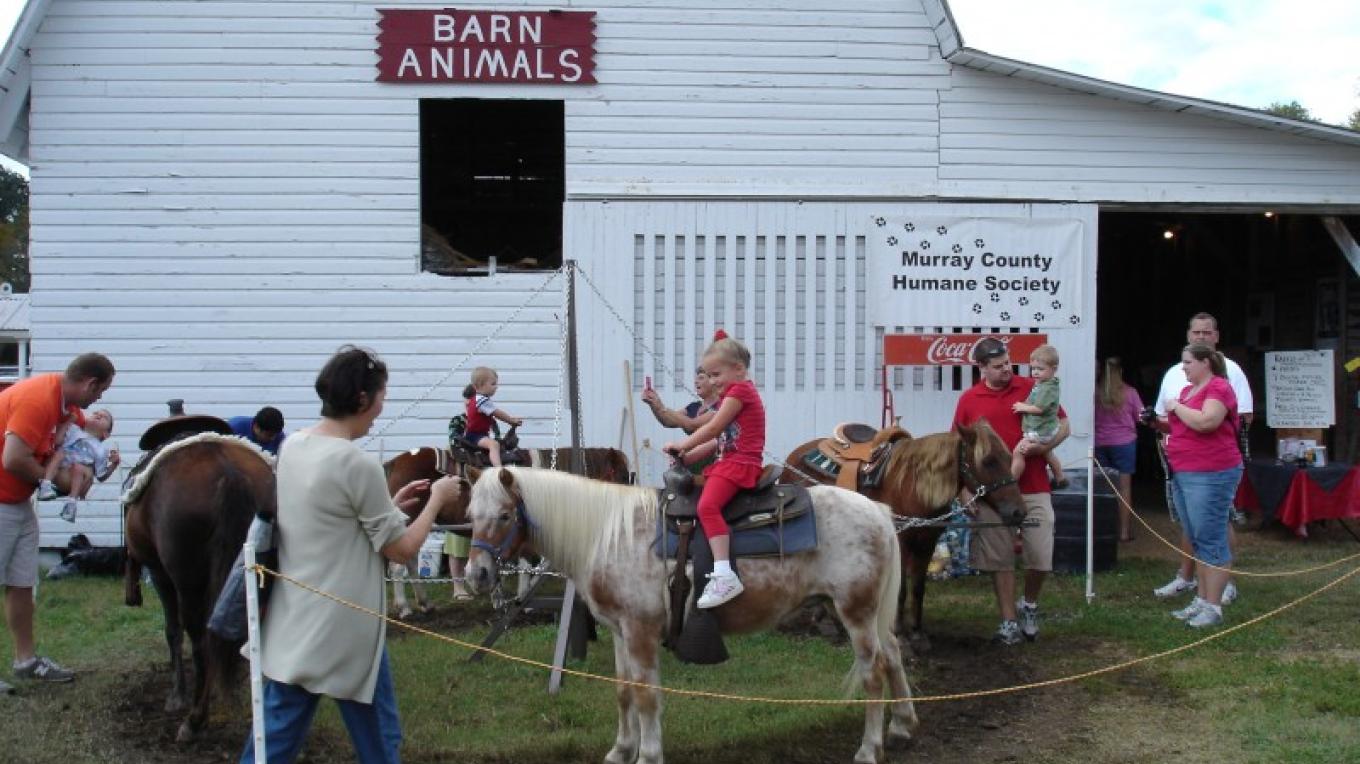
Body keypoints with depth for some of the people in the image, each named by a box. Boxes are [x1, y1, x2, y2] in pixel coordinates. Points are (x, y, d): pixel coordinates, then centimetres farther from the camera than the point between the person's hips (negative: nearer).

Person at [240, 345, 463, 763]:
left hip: (293, 623, 8)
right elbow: (401, 549, -11)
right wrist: (437, 498, 2)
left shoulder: (292, 447, 4)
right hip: (343, 627, -8)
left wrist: (392, 503, 15)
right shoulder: (358, 465, -20)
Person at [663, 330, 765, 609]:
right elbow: (719, 439, 20)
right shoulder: (731, 394, 25)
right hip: (728, 462, 11)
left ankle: (724, 574, -39)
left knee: (707, 504, -29)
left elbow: (713, 428, -11)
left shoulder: (740, 390, -6)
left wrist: (682, 445, -1)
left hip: (740, 463, -11)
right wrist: (688, 456, 10)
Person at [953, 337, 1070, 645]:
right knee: (999, 560, 4)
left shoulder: (1033, 388, 1)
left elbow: (1064, 426, 5)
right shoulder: (968, 400, 3)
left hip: (1034, 489, -1)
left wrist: (1041, 447, -13)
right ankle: (1009, 622, 16)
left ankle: (1029, 603, 27)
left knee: (1041, 557, -2)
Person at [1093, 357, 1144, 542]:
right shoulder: (1129, 392, -7)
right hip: (1124, 442, -1)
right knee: (1124, 486, 4)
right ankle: (1125, 530, 4)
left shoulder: (1095, 393, -6)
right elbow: (1141, 417, 0)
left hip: (1099, 443, 1)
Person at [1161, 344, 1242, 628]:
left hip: (1211, 474, -9)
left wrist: (1176, 406, -14)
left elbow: (1206, 422, -27)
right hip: (1183, 474, 10)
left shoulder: (1219, 388, -12)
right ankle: (1202, 600, 21)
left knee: (1210, 540, -6)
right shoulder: (1187, 390, 15)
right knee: (1197, 540, 14)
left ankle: (1213, 607, -2)